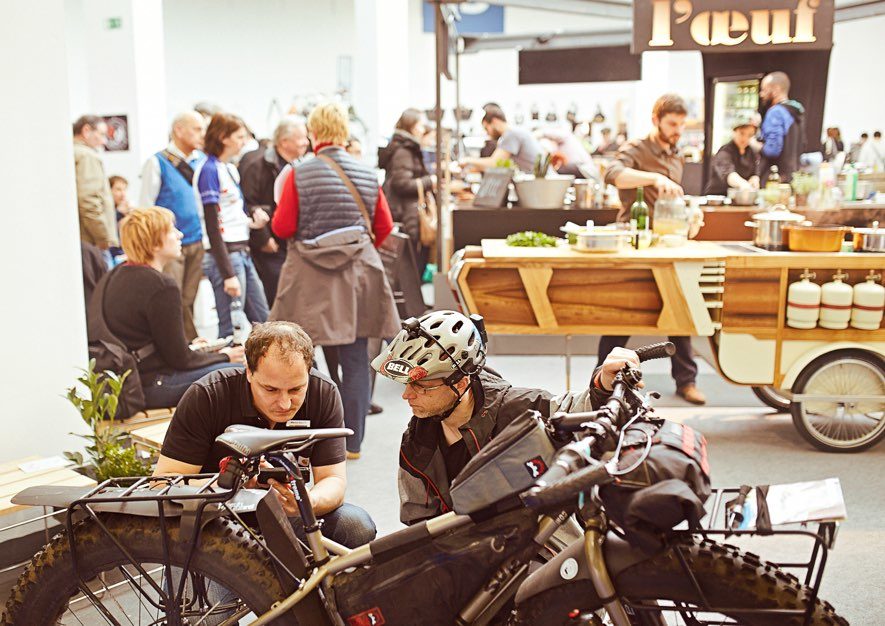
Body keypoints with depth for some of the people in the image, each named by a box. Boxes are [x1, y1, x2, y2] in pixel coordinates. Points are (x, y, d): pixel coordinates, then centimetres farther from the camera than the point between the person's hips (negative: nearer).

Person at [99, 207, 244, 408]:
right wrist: (224, 357, 1)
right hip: (152, 387, -10)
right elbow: (180, 359, -15)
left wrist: (188, 347, 22)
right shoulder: (162, 286, -20)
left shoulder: (117, 275, 9)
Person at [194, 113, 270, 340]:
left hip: (242, 252, 9)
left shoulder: (230, 168, 14)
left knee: (263, 322, 12)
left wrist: (252, 222, 1)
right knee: (230, 331, -4)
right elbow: (211, 226, -16)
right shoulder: (209, 170, -12)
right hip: (224, 255, -9)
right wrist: (228, 274, -18)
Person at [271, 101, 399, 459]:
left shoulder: (299, 175, -8)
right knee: (355, 359, 8)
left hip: (309, 277, -2)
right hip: (359, 273, 2)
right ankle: (352, 441, 14)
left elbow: (282, 228, -6)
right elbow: (384, 227, 9)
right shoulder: (368, 175, 2)